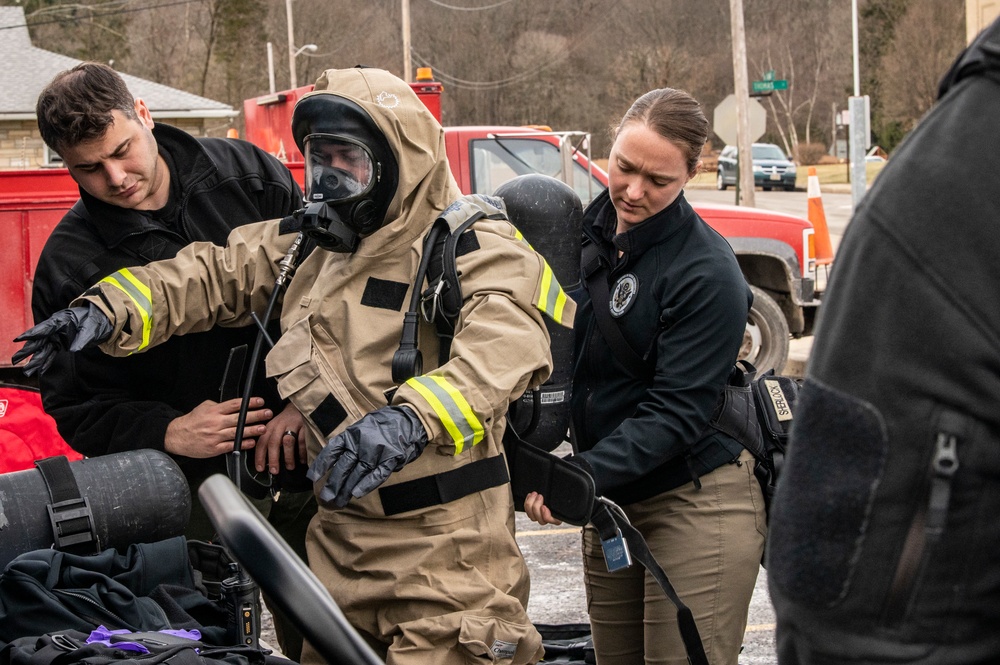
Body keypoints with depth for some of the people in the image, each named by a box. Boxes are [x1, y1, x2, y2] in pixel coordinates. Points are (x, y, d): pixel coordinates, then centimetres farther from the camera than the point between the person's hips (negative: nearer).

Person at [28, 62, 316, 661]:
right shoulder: (68, 263, -6)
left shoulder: (250, 176, -3)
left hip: (307, 454, 1)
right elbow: (75, 407, -3)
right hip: (195, 487, -1)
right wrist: (168, 432, -21)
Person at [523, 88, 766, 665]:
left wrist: (584, 475, -29)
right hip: (611, 504, 7)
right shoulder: (588, 233, 5)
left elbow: (676, 412, -20)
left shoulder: (707, 272, -16)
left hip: (696, 504, -7)